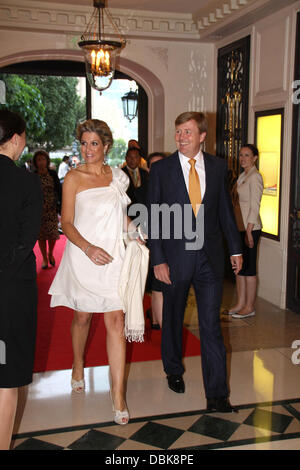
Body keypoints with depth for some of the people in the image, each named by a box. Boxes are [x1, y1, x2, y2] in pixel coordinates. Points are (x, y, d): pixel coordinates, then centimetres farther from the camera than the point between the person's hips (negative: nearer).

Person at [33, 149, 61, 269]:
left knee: (53, 233, -2)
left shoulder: (52, 174, 2)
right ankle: (45, 259, 18)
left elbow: (59, 191, 4)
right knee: (41, 235, 3)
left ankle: (50, 254, 25)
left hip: (52, 209, 0)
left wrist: (61, 206, -1)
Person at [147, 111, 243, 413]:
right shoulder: (161, 169, -3)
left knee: (211, 324, 0)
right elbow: (153, 217, -4)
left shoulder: (218, 166, 4)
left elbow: (225, 208, 11)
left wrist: (235, 247, 10)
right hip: (175, 256, 0)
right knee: (173, 318, 16)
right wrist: (158, 259, -9)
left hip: (210, 256, 1)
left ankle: (217, 395, 7)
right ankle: (174, 371, 39)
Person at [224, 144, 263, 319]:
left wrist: (248, 231, -20)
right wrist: (235, 228, 15)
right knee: (239, 266, 11)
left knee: (248, 268, -3)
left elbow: (255, 206, -16)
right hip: (239, 226, 9)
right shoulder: (242, 176, 16)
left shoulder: (255, 177, -11)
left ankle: (249, 307, 7)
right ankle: (240, 304, 20)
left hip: (250, 228, -9)